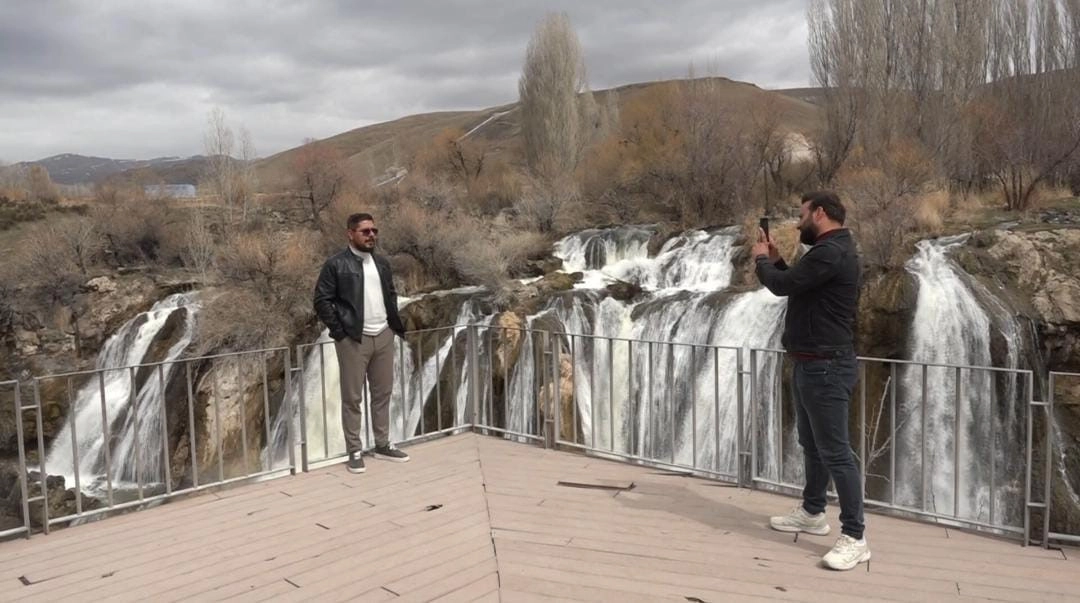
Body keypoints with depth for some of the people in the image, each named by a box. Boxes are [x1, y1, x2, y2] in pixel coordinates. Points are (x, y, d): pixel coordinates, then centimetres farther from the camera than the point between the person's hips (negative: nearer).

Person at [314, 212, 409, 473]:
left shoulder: (382, 263, 13)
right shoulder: (336, 264, -7)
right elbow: (322, 301, -8)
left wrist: (395, 324, 10)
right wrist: (339, 332, -11)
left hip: (384, 337, 6)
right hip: (354, 340, -6)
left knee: (383, 393, 11)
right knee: (352, 398, 2)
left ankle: (383, 445, 22)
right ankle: (355, 451, 10)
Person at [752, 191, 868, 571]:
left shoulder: (831, 252, -20)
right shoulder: (827, 250, 16)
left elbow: (783, 286, -20)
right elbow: (795, 285, 23)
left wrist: (761, 260, -1)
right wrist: (776, 260, 12)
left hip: (826, 367, -11)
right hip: (810, 365, 11)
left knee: (835, 452, -7)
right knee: (811, 444, 20)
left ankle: (854, 538, 0)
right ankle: (812, 513, 35)